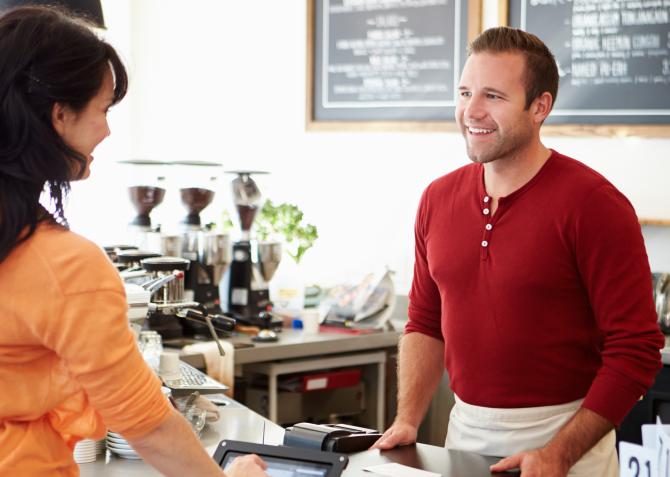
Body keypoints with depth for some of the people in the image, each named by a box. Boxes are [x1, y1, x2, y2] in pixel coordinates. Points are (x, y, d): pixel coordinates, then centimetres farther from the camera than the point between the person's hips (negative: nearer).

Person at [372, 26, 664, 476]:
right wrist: (407, 420, 0)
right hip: (465, 430, 5)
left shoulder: (593, 203, -15)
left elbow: (636, 351, -16)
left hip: (565, 435, -5)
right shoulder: (438, 199, 2)